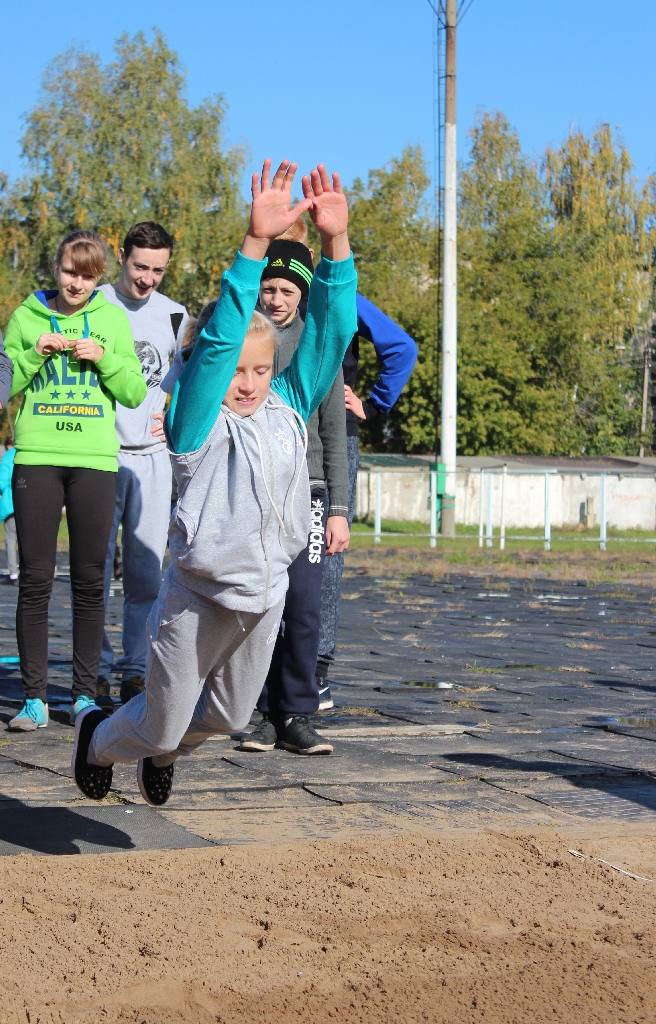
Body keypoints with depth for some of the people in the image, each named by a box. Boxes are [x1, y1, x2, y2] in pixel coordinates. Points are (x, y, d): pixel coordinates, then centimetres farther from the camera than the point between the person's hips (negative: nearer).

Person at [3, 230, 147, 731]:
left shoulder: (112, 319, 9)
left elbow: (135, 392, 8)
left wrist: (105, 357, -8)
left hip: (95, 460, 1)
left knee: (90, 581, 3)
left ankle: (85, 694, 10)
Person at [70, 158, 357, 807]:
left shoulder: (288, 408, 0)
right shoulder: (200, 422, -15)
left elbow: (329, 333, -7)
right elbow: (219, 341, -29)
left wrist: (335, 245, -21)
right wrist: (255, 244, -38)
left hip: (264, 599, 5)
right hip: (197, 601, -5)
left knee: (228, 716, 20)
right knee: (161, 725, 10)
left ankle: (162, 752, 52)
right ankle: (99, 738, 43)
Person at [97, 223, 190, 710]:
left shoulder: (174, 316, 10)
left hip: (153, 455, 3)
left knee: (147, 568, 2)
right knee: (96, 565, -6)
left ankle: (136, 671, 8)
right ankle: (96, 673, -1)